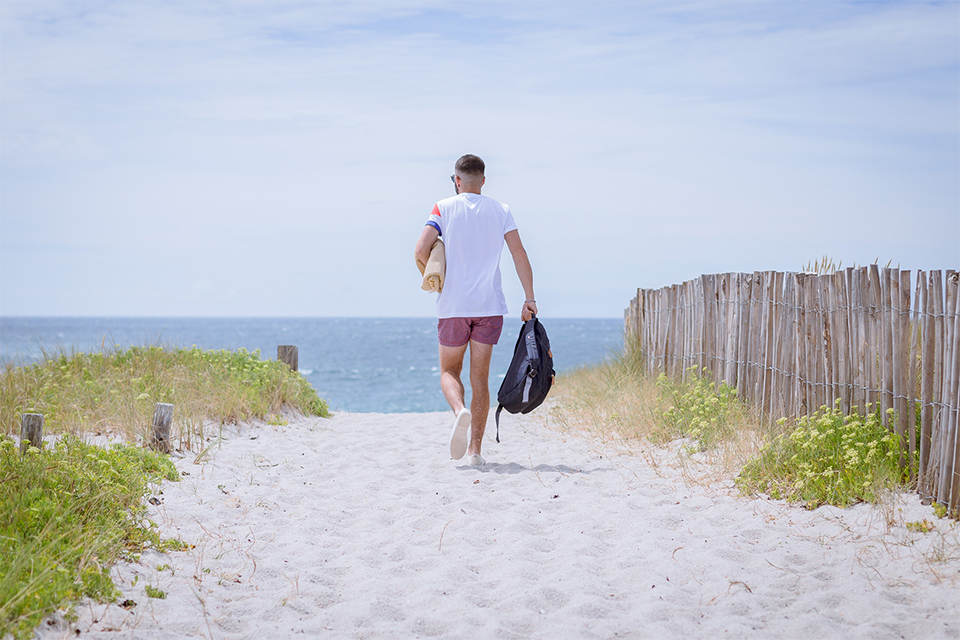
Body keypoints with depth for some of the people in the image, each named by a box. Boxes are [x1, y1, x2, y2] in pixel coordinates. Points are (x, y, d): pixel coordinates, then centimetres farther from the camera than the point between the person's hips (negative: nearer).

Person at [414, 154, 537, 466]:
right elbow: (519, 254, -4)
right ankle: (474, 449, 3)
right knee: (480, 378, 7)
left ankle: (460, 410, -20)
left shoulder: (444, 208, 1)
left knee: (449, 372, 12)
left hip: (453, 306, -1)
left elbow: (421, 249, -10)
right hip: (490, 306, 2)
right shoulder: (500, 210, 6)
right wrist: (529, 299, -4)